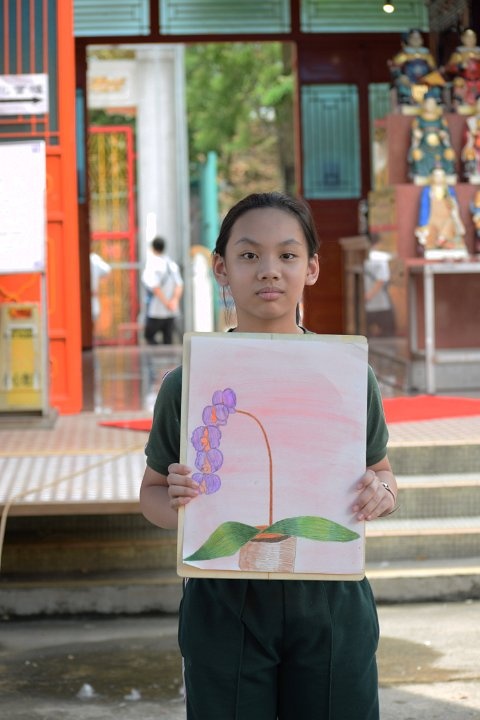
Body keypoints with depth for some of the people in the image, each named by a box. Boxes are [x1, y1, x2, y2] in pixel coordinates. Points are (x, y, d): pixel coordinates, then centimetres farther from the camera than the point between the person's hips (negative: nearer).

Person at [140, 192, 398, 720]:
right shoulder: (187, 384, -4)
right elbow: (152, 492, 7)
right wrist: (176, 504, -15)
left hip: (330, 603, 1)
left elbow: (381, 474, 11)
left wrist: (381, 494, -12)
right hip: (224, 609, -1)